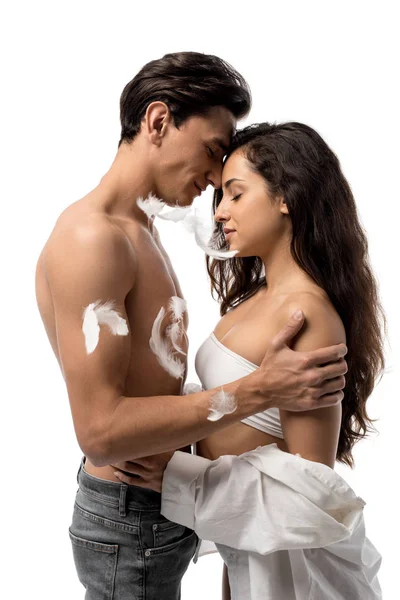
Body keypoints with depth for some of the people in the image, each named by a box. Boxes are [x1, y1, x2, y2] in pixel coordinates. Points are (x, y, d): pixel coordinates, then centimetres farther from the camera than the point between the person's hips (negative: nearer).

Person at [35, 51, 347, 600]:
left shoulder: (142, 231, 9)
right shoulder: (91, 237, -23)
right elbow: (101, 430, -28)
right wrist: (259, 391, -27)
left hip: (160, 506, 9)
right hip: (131, 521, -9)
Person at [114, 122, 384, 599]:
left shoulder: (307, 313, -25)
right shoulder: (259, 296, 2)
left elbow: (309, 481, -24)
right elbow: (229, 407, 5)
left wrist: (181, 479, -21)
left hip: (284, 546, -7)